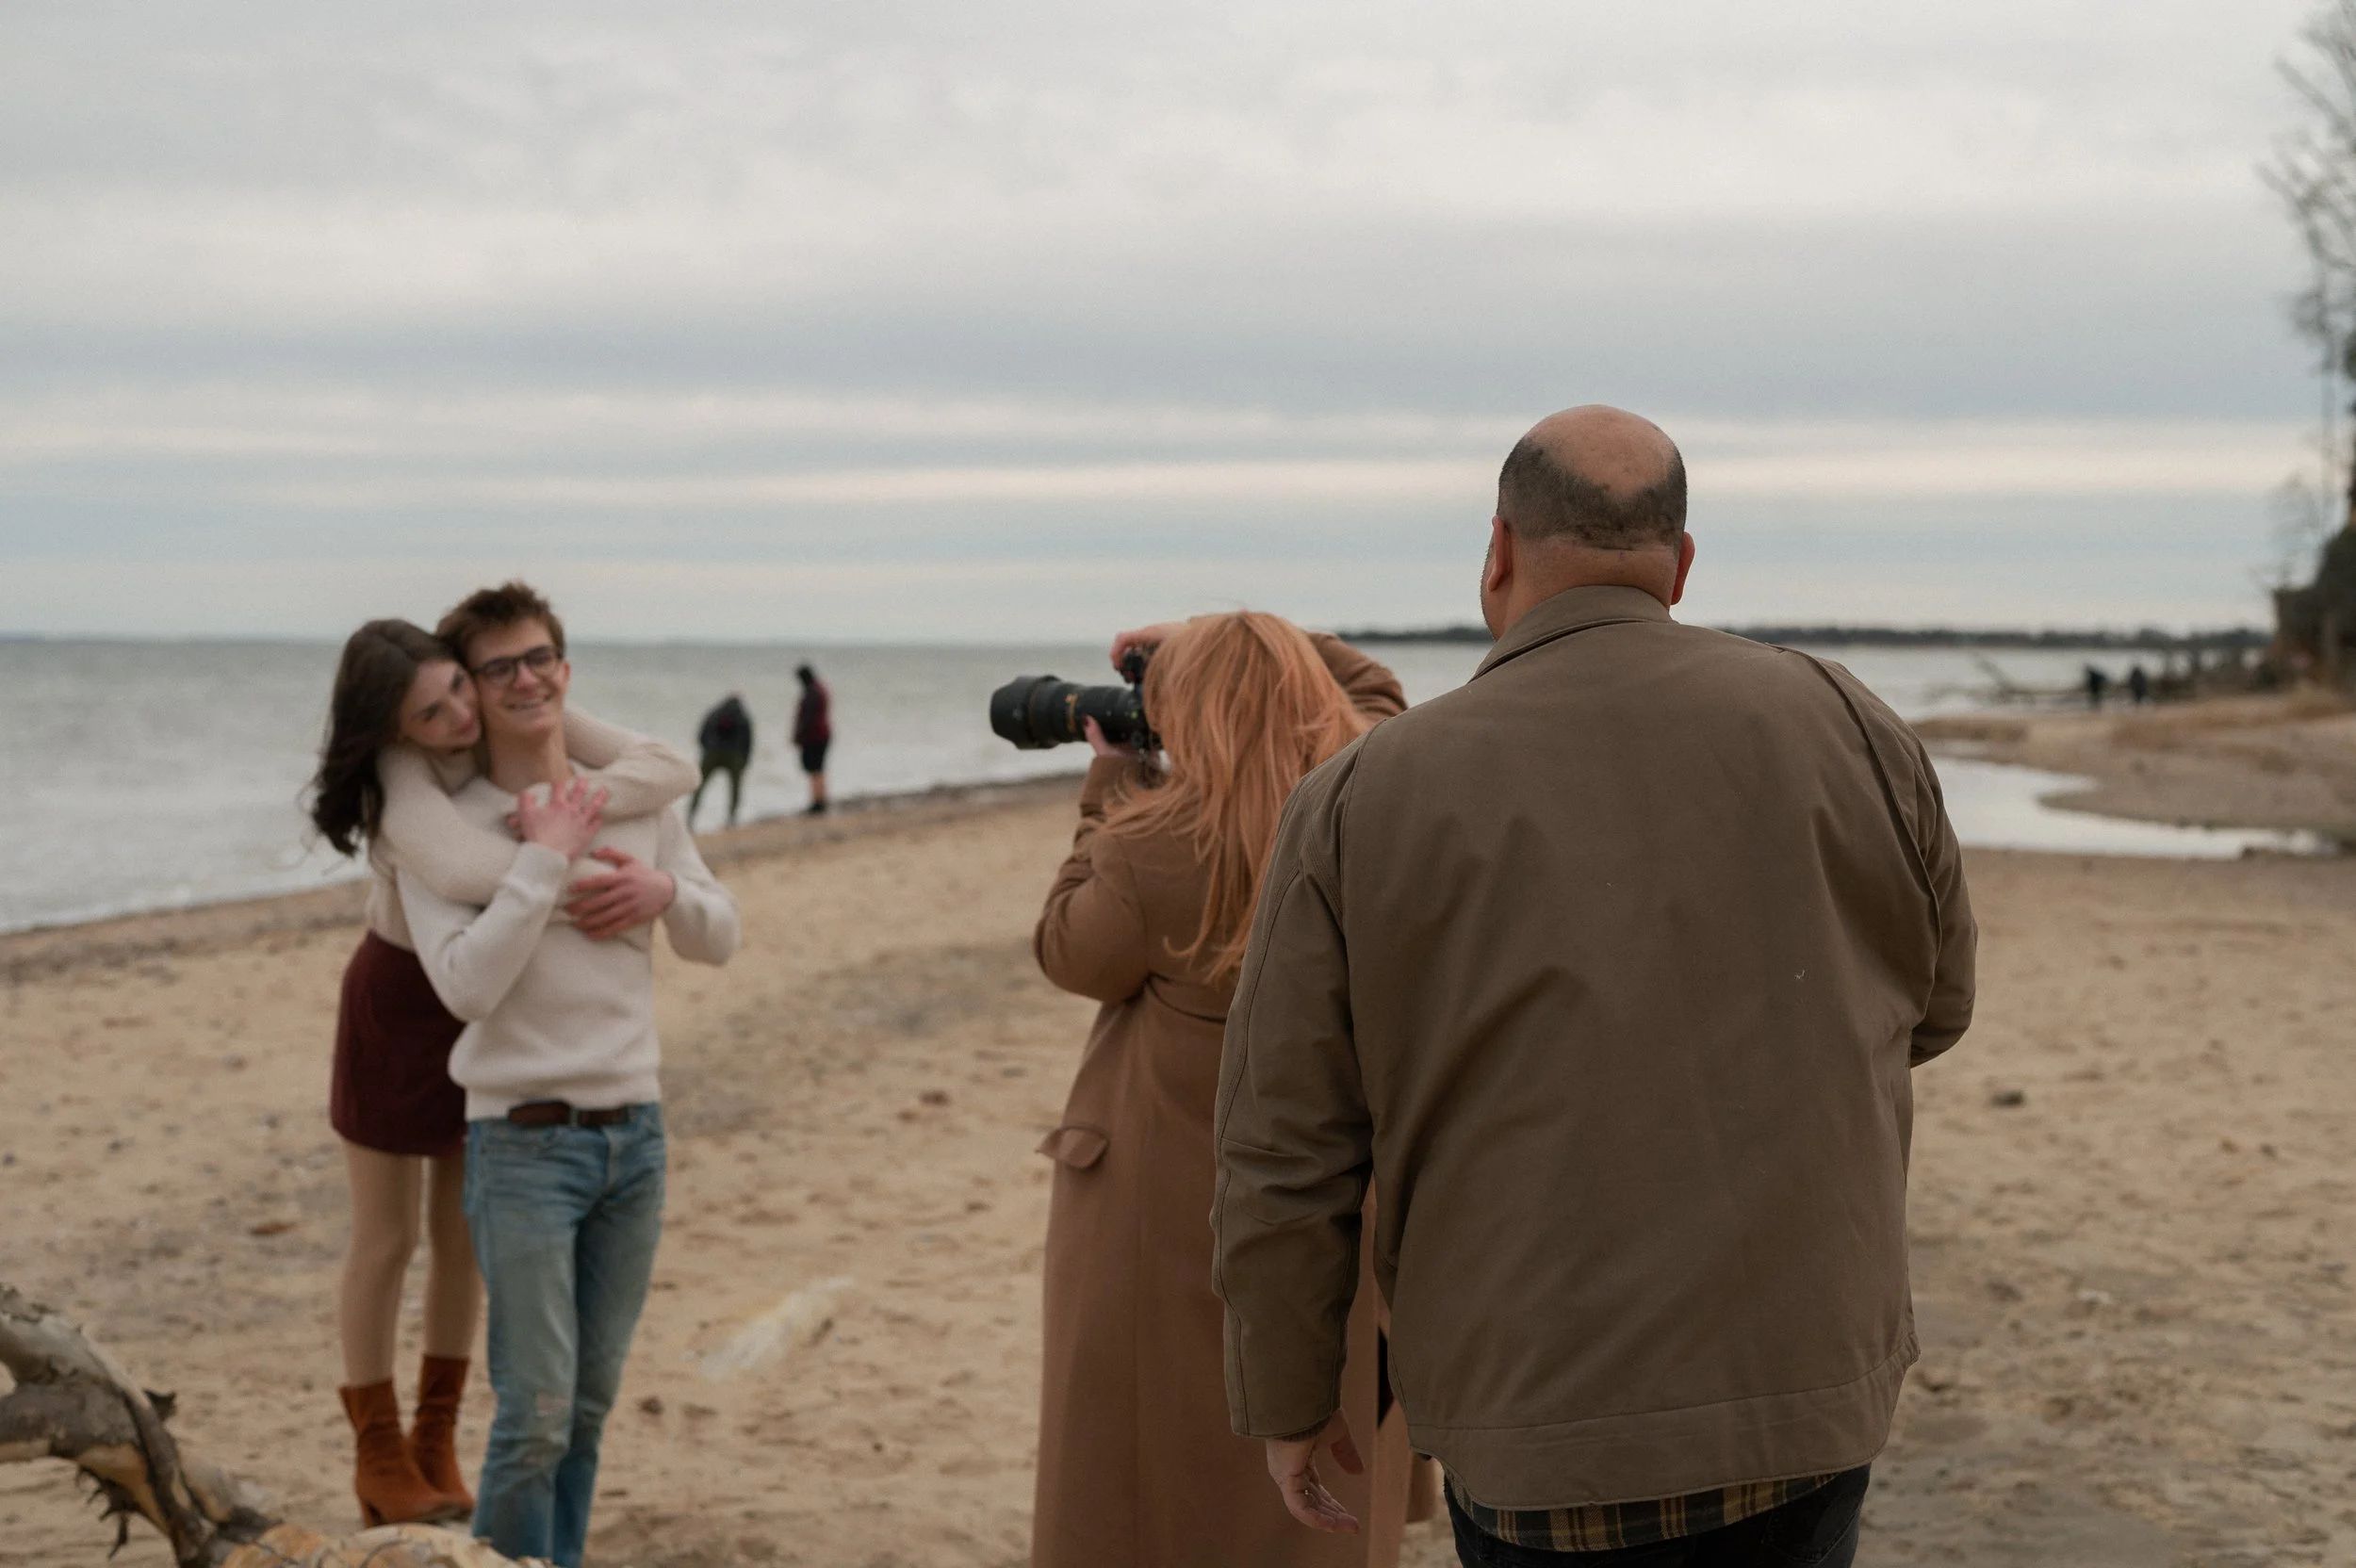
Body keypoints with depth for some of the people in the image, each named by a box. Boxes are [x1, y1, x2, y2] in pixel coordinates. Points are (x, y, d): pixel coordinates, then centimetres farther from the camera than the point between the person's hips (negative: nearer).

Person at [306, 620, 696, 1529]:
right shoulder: (398, 775, -29)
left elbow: (672, 771, -21)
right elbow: (460, 872, -49)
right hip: (401, 1003, -4)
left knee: (464, 1234, 13)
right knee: (387, 1242, 7)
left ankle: (436, 1442, 29)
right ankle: (379, 1456, 22)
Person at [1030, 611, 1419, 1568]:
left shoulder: (1153, 853, -19)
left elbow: (1070, 956, 0)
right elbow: (1371, 688, 15)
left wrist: (1108, 788, 5)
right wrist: (1202, 642, 15)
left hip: (1169, 1228, -4)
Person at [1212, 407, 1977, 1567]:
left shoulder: (1360, 805, -5)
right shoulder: (1839, 728, -1)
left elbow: (1283, 1157, -3)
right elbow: (1925, 1005, 13)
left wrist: (1286, 1402, 10)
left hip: (1541, 1419, -2)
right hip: (1807, 1387, 2)